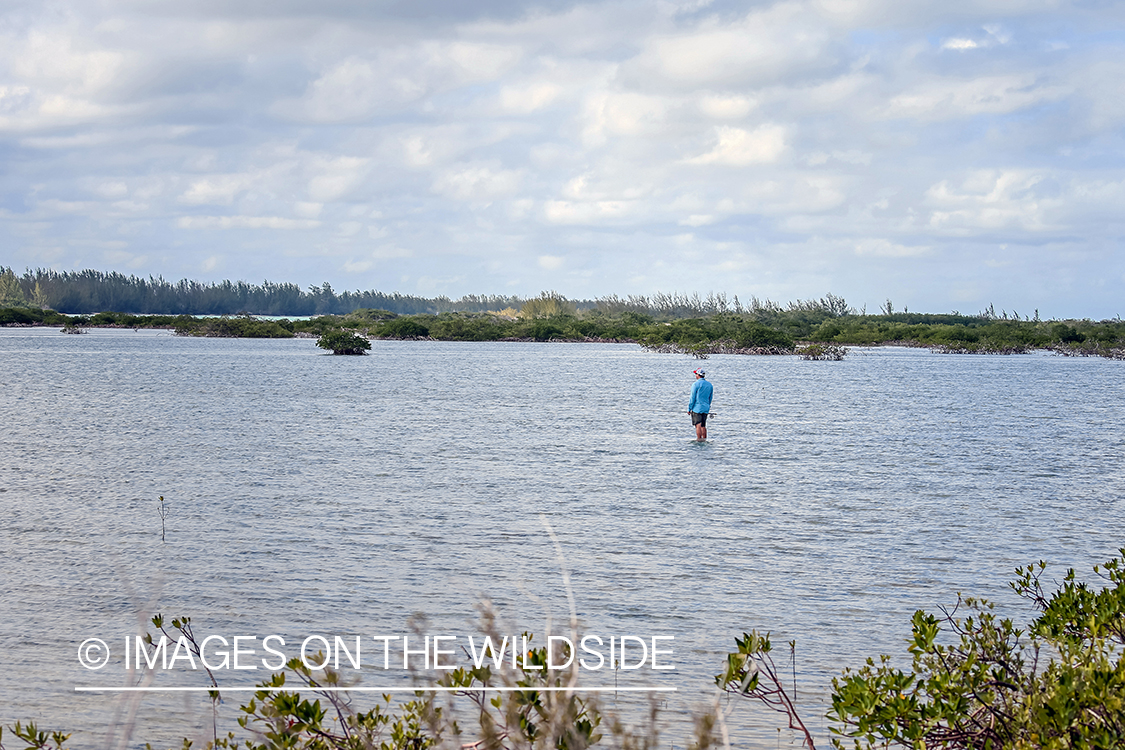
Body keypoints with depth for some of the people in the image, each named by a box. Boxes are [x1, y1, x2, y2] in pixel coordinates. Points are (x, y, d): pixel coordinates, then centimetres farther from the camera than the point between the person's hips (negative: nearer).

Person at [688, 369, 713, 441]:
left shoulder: (695, 384, -10)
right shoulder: (709, 385, 10)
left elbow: (692, 398, -11)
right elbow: (710, 398, 16)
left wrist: (689, 409, -5)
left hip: (697, 408, -6)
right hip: (706, 408, 6)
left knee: (698, 425, -5)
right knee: (703, 426, 12)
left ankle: (699, 439, -7)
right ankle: (704, 440, 13)